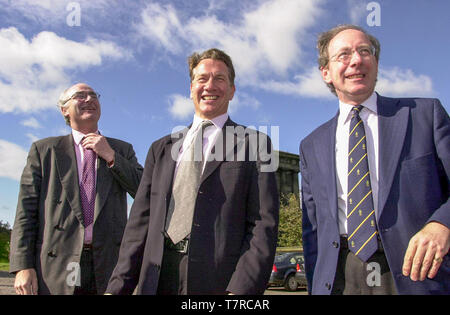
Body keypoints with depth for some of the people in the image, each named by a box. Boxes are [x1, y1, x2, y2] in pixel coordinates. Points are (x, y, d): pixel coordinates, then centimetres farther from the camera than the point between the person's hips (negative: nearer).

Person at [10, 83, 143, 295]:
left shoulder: (122, 150, 14)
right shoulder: (44, 150, 11)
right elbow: (27, 208, 4)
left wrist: (110, 156, -4)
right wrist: (22, 266, -5)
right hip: (57, 268, -1)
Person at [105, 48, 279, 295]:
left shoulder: (254, 145, 1)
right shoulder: (161, 149, 14)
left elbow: (263, 225, -7)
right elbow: (141, 219, 8)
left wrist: (240, 289, -19)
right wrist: (118, 287, 0)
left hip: (219, 281, -3)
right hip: (156, 282, 4)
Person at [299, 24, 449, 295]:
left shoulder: (426, 113, 4)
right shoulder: (312, 146, 11)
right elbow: (313, 228, 12)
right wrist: (316, 287, 4)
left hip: (418, 275, -1)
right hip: (339, 279, 2)